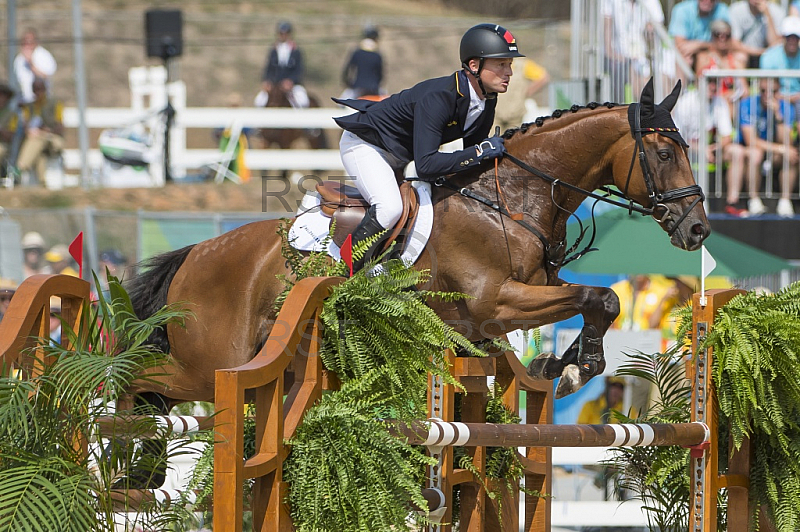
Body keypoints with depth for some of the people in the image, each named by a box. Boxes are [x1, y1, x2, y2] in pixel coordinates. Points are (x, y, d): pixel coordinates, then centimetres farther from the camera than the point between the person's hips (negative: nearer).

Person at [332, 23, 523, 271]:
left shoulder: (487, 100, -11)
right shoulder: (438, 98, -37)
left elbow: (473, 152, 3)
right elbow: (426, 165, -42)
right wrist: (482, 151, -40)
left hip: (402, 155, 10)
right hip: (364, 145, -10)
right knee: (390, 207, -29)